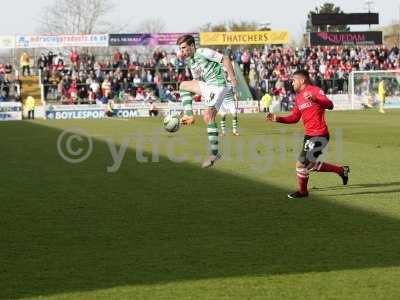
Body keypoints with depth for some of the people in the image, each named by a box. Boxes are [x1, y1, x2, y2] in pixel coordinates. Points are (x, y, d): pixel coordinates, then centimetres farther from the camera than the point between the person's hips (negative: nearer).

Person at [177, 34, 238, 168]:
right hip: (207, 86, 9)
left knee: (208, 117, -13)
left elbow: (225, 59, -13)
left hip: (218, 85, -9)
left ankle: (214, 153, -12)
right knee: (183, 85, 13)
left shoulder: (203, 52, -12)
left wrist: (232, 78, -18)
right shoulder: (190, 61, 14)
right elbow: (196, 80, 23)